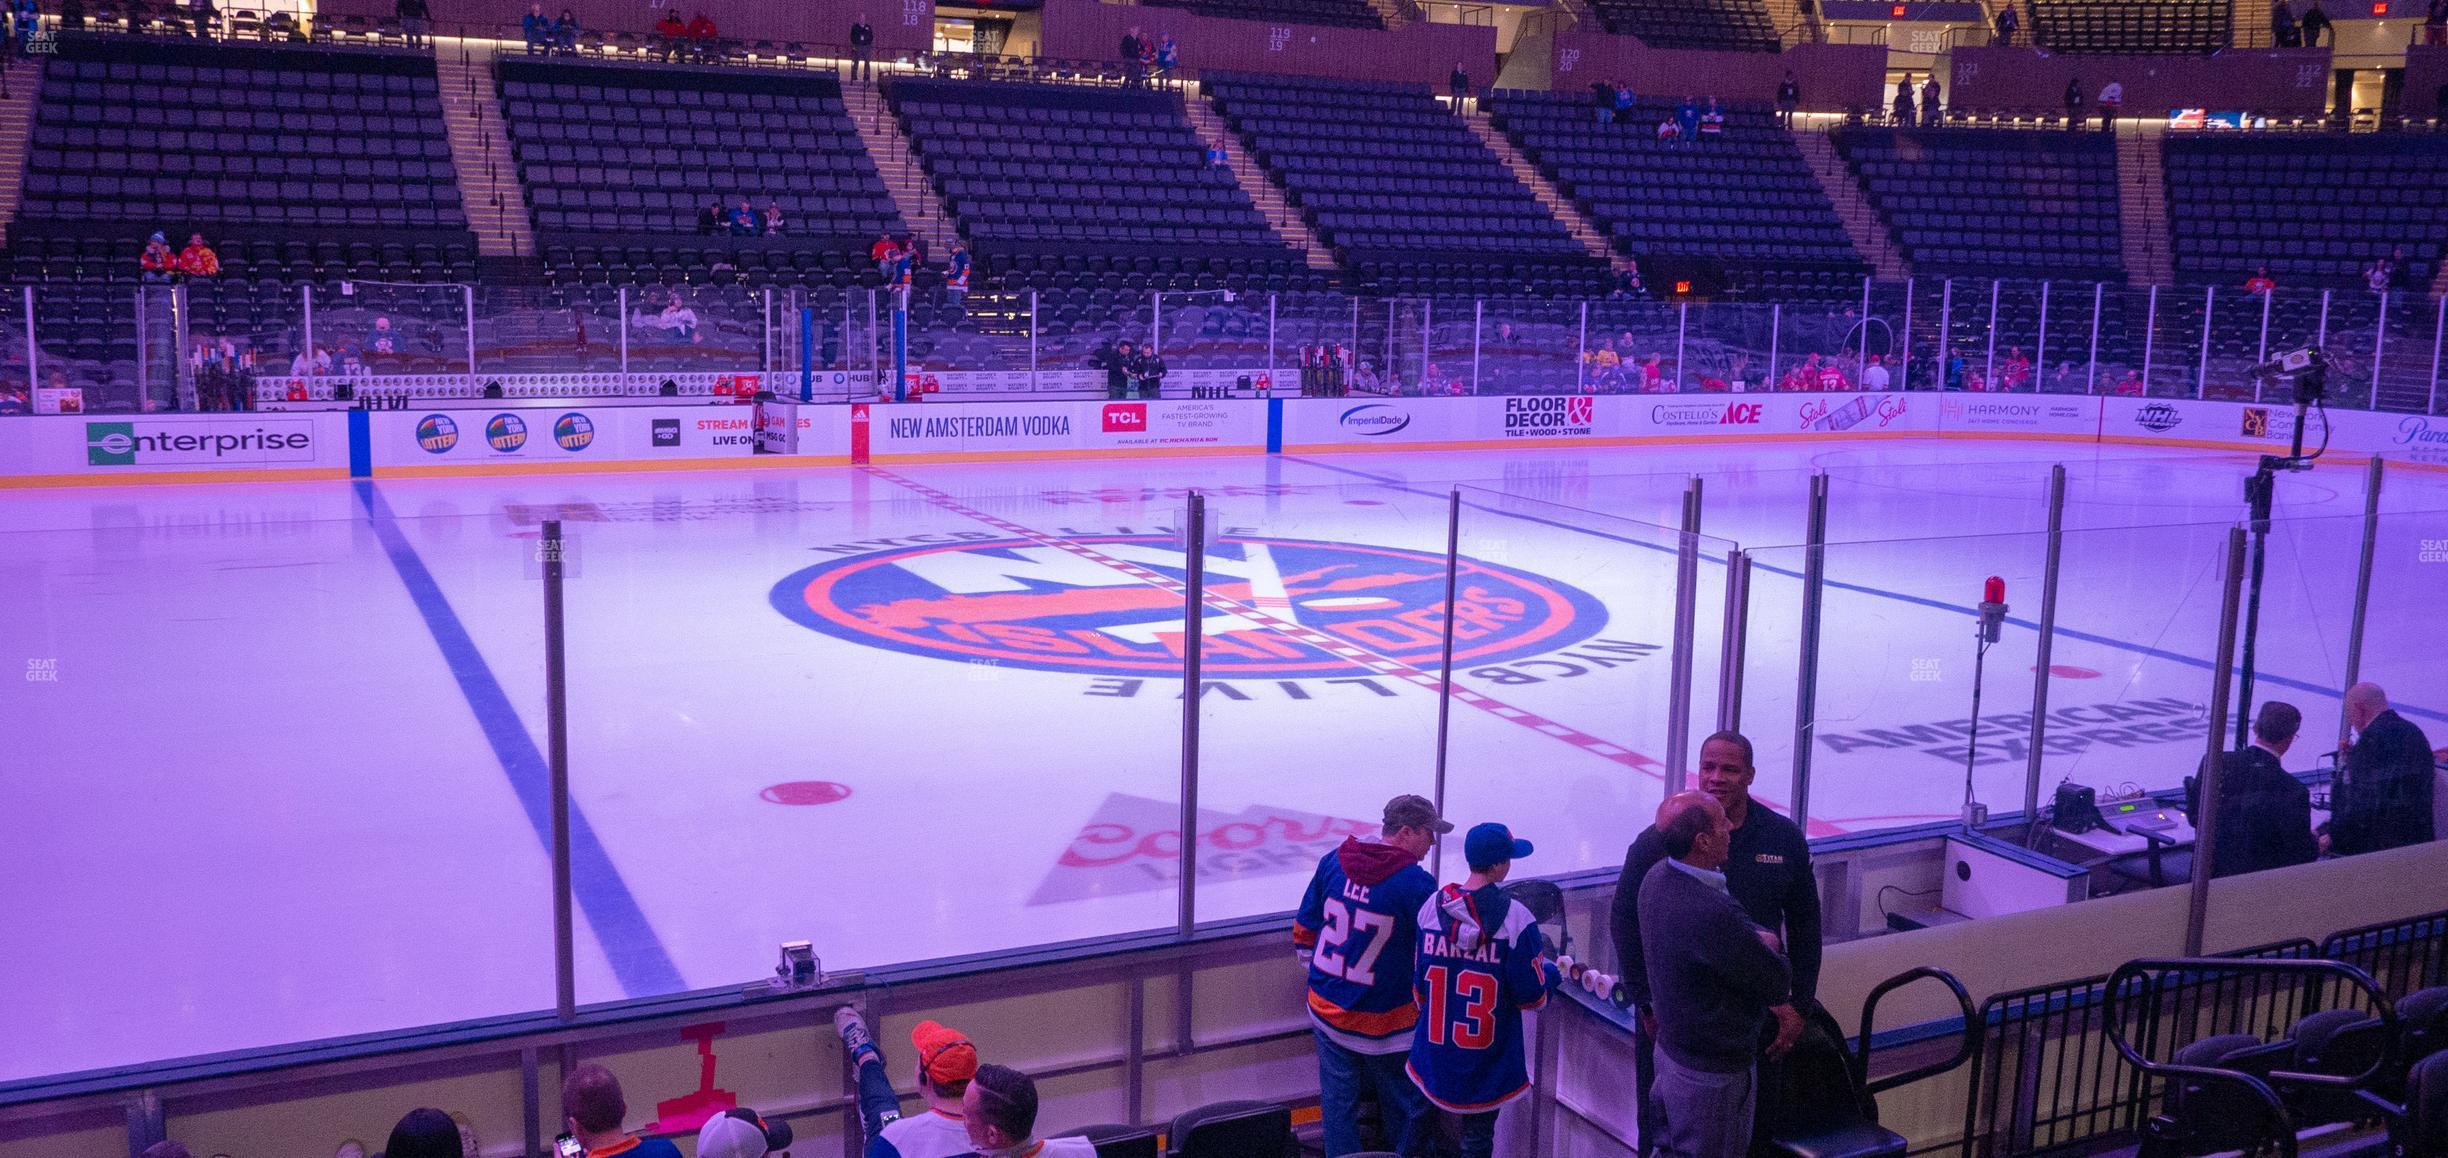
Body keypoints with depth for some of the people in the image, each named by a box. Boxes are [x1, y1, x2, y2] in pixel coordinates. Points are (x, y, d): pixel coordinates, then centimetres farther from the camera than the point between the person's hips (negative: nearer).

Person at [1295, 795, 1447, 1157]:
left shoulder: (1332, 862, -2)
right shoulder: (1417, 885, -18)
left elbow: (1304, 930, 8)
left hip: (1326, 1008, 5)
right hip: (1385, 1024, -5)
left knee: (1338, 1101, 16)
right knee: (1404, 1106, 14)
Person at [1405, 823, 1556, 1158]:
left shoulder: (1432, 906, -6)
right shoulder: (1516, 917, -18)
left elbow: (1419, 982, 4)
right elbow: (1531, 996, -11)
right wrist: (1548, 970, 10)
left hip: (1434, 1052, 3)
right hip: (1488, 1060, -3)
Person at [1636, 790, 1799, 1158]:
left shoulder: (1655, 878, -5)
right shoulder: (1712, 914, -34)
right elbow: (1778, 982, -21)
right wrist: (1769, 947, -1)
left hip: (1669, 1046, 9)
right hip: (1712, 1069, -9)